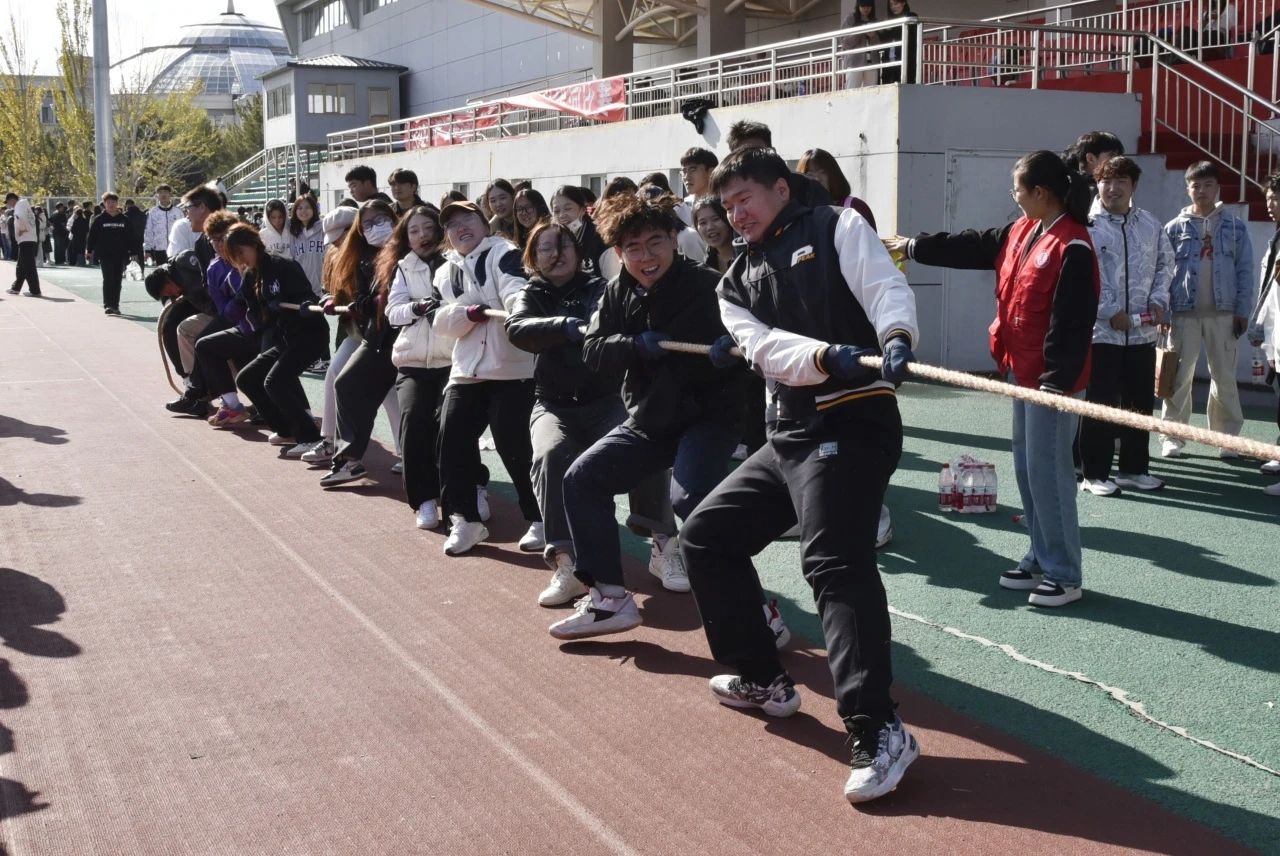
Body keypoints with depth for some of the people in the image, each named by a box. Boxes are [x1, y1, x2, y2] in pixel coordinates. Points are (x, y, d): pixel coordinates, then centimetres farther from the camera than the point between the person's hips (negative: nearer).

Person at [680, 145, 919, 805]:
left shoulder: (835, 227, 4)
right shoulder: (737, 284, 17)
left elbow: (886, 287, -11)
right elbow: (767, 349, -3)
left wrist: (895, 337, -35)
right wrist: (827, 355, -24)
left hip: (853, 422, -8)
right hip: (788, 433, 8)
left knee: (835, 564, -24)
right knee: (706, 535, 13)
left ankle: (878, 730, -25)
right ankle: (762, 678, 24)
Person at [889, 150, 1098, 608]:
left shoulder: (1073, 246, -19)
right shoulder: (1021, 232, 10)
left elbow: (1072, 322, -22)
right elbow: (972, 247, 23)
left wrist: (1056, 380, -23)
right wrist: (913, 246, 28)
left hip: (1050, 378, -10)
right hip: (1023, 372, 10)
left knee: (1048, 473, -4)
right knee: (1027, 469, 15)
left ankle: (1065, 575, 6)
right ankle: (1041, 561, 26)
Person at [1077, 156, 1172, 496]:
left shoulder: (1151, 225, 8)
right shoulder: (1086, 224, -8)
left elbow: (1165, 264, 18)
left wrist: (1158, 299, 2)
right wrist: (1110, 312, -15)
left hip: (1142, 331, 5)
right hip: (1100, 330, -5)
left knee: (1141, 403, 13)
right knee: (1099, 405, -1)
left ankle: (1134, 468, 25)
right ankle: (1095, 473, 9)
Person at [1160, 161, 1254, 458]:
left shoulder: (1235, 226, 4)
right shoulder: (1174, 228, 3)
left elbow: (1245, 270, 3)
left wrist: (1242, 310, -3)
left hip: (1223, 313, 0)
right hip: (1184, 313, 0)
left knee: (1225, 378, 5)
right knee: (1179, 377, 3)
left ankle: (1228, 437, 14)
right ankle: (1173, 436, 10)